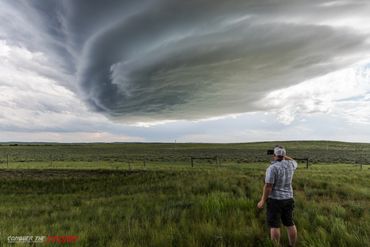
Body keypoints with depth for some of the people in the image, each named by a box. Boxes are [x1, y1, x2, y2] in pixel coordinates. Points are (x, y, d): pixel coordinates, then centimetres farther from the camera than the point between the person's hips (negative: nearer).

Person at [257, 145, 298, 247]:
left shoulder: (272, 168, -21)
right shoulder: (290, 165, -3)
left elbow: (268, 186, -21)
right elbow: (294, 162, 24)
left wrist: (263, 201, -13)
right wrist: (284, 156, 15)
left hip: (275, 200, -6)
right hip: (288, 199, 6)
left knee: (274, 225, 3)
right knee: (290, 224, 17)